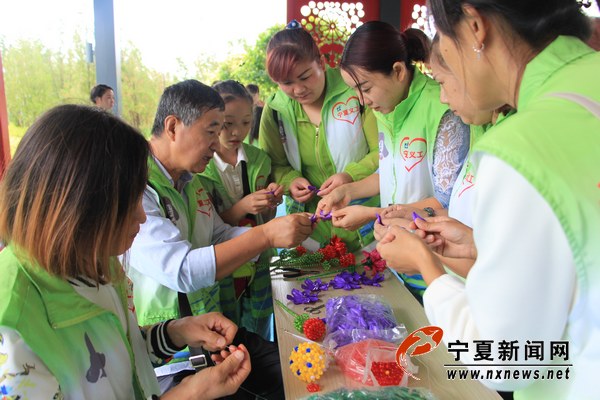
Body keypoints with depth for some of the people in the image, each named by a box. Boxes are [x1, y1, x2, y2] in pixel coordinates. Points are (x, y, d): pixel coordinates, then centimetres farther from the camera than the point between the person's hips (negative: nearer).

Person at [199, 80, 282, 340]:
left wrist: (271, 200, -13)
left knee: (260, 339, 19)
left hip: (259, 266, 4)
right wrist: (241, 207, -27)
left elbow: (265, 220, 8)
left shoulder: (259, 159, 0)